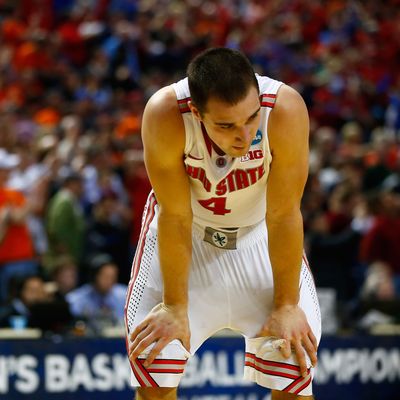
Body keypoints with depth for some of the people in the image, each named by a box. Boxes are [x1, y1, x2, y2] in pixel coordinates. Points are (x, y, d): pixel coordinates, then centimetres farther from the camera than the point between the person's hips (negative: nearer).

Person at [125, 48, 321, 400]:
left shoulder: (285, 109, -34)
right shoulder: (165, 115, -34)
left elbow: (284, 215, -23)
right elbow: (175, 215, -23)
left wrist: (286, 305, -15)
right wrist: (175, 307, -15)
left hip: (259, 232, 1)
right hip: (188, 233, -1)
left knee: (295, 368, -5)